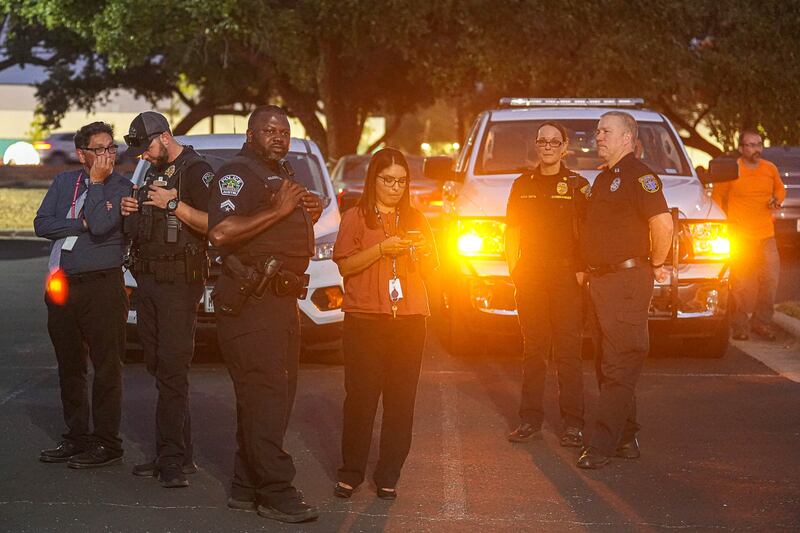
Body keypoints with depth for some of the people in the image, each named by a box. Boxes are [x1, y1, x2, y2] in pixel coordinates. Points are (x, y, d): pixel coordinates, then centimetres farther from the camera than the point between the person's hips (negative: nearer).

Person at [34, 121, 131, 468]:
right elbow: (42, 224, 1)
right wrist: (82, 224, -9)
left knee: (106, 367, -4)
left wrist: (97, 182, -11)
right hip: (62, 284, 5)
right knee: (69, 367, 11)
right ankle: (77, 438, 20)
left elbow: (101, 226, -18)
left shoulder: (121, 188, -3)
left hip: (102, 286, -5)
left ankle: (107, 443, 0)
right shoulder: (64, 182, 12)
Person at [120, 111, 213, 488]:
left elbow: (214, 224, -18)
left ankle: (173, 457, -13)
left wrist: (174, 204, -20)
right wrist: (130, 210, 8)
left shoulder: (194, 170, -8)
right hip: (148, 280, 9)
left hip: (178, 283, -9)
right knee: (158, 368, 7)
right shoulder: (153, 172, 20)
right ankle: (180, 453, 11)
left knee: (172, 369, -12)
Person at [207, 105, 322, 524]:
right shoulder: (236, 174, -9)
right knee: (264, 397, -11)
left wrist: (309, 213, 12)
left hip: (282, 300, 10)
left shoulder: (283, 176, 21)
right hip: (250, 302, -10)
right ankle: (276, 493, -11)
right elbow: (221, 233, -26)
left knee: (275, 396, 12)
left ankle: (247, 487, 19)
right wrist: (278, 210, -22)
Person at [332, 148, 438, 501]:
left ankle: (388, 476, 5)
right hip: (364, 319, -3)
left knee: (401, 399, -1)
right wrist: (381, 249, -14)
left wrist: (422, 252, -3)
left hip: (409, 319, 3)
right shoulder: (356, 218, 5)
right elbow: (344, 265, -4)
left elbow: (431, 271, 18)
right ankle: (351, 472, 6)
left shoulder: (416, 220, 16)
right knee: (360, 396, -5)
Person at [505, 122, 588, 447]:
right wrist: (513, 269, 3)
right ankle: (530, 420, 11)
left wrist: (582, 271, -9)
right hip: (530, 276, 3)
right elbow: (512, 232, 15)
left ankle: (573, 424, -2)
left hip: (567, 275, -3)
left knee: (568, 352, -4)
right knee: (533, 350, 6)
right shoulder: (523, 185, 13)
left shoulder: (577, 185, 4)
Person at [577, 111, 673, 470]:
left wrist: (655, 265, -12)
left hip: (627, 281, -10)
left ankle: (604, 445, -11)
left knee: (618, 367, -9)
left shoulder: (638, 176, -13)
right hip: (600, 280, 10)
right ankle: (626, 439, 20)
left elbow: (663, 224, -23)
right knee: (607, 364, 13)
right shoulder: (603, 178, 18)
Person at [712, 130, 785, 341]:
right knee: (740, 283, -2)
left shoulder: (770, 169, 8)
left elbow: (780, 189, 24)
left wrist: (777, 199, 1)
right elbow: (717, 197, 4)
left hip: (766, 235, 4)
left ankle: (761, 321, 14)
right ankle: (739, 325, 8)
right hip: (740, 235, -4)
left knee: (771, 279, 1)